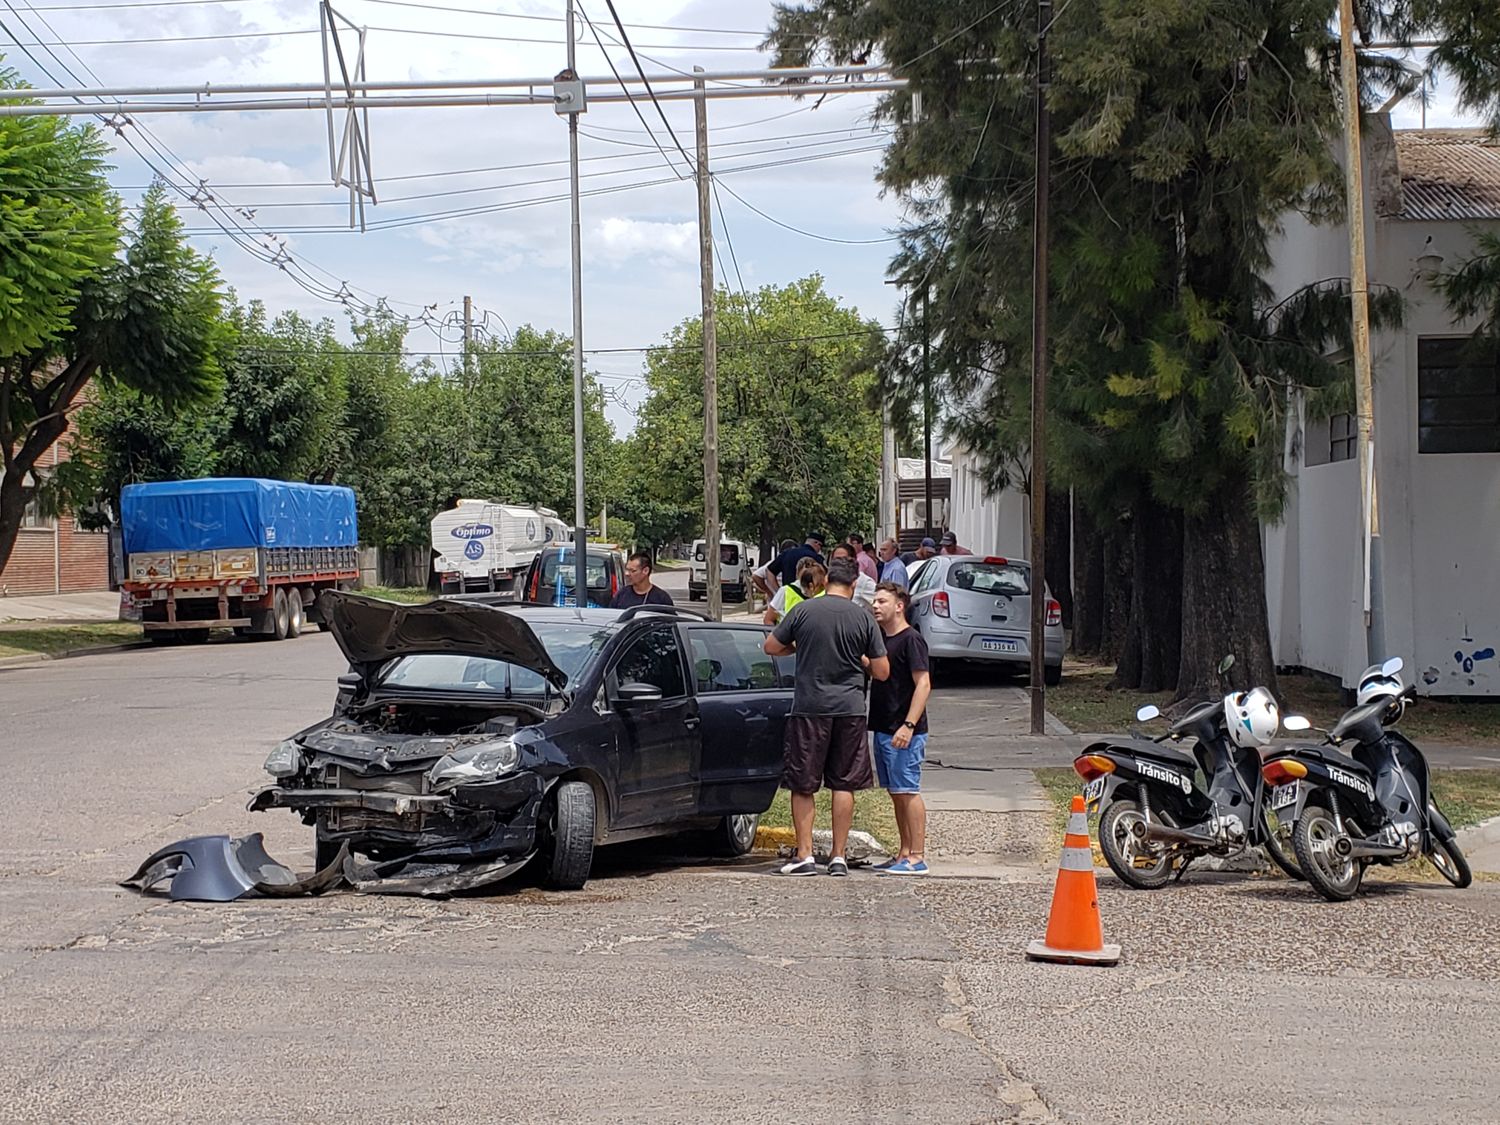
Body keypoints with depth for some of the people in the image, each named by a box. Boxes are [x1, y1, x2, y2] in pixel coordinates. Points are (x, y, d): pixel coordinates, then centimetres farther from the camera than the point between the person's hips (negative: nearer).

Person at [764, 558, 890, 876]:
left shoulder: (804, 611, -3)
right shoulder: (864, 619, -1)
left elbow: (771, 647, 5)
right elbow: (881, 671, 1)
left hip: (809, 707, -1)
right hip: (850, 709, 1)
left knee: (802, 784, 7)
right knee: (844, 784, 9)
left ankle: (804, 856, 6)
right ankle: (838, 856, 9)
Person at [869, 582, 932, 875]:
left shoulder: (911, 639, -10)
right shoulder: (880, 639, 15)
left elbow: (923, 684, -17)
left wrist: (908, 725, -23)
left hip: (904, 732, -9)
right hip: (882, 729, 9)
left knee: (907, 792, -8)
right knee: (896, 793, 11)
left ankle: (916, 858, -8)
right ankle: (905, 853, 17)